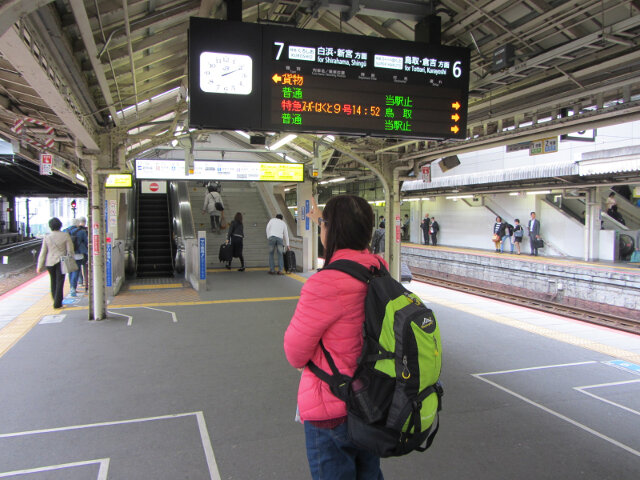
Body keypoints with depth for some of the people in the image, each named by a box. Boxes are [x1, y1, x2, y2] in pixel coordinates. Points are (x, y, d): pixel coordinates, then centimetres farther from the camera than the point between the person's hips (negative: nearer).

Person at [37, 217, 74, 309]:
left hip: (49, 262, 3)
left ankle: (56, 301, 29)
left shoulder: (47, 237, -2)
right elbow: (70, 250, -4)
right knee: (59, 282, 0)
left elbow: (43, 252, 1)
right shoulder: (65, 235, -7)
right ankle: (57, 304, -4)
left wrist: (40, 266, 5)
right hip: (61, 261, -2)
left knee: (53, 282, 18)